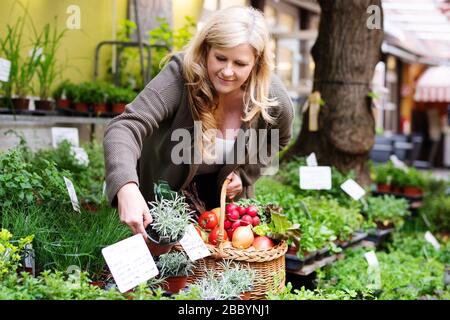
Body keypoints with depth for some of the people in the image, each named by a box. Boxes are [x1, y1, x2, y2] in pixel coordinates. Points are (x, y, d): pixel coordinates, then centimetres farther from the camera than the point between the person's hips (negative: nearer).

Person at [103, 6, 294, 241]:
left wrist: (244, 174, -13)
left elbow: (277, 140, 1)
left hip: (225, 188, 3)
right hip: (167, 183, -2)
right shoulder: (180, 75, -36)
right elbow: (127, 126, -46)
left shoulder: (274, 99, -25)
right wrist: (127, 188, -64)